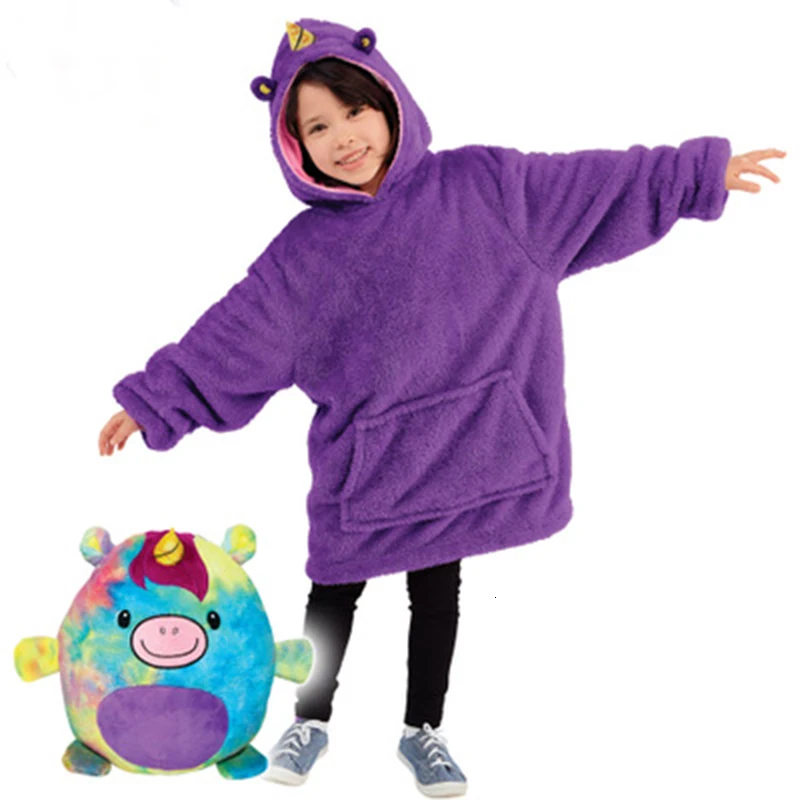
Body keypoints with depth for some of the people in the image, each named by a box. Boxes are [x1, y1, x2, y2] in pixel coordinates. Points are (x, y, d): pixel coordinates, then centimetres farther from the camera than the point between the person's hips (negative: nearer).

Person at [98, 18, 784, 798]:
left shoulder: (480, 184, -6)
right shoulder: (303, 253, -6)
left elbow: (594, 184, 0)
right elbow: (229, 338, -2)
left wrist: (700, 171, 3)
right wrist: (154, 401, -3)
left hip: (458, 448, 0)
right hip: (360, 462, 0)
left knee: (438, 592, 16)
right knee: (335, 592, 15)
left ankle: (423, 729, 36)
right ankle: (311, 720, 38)